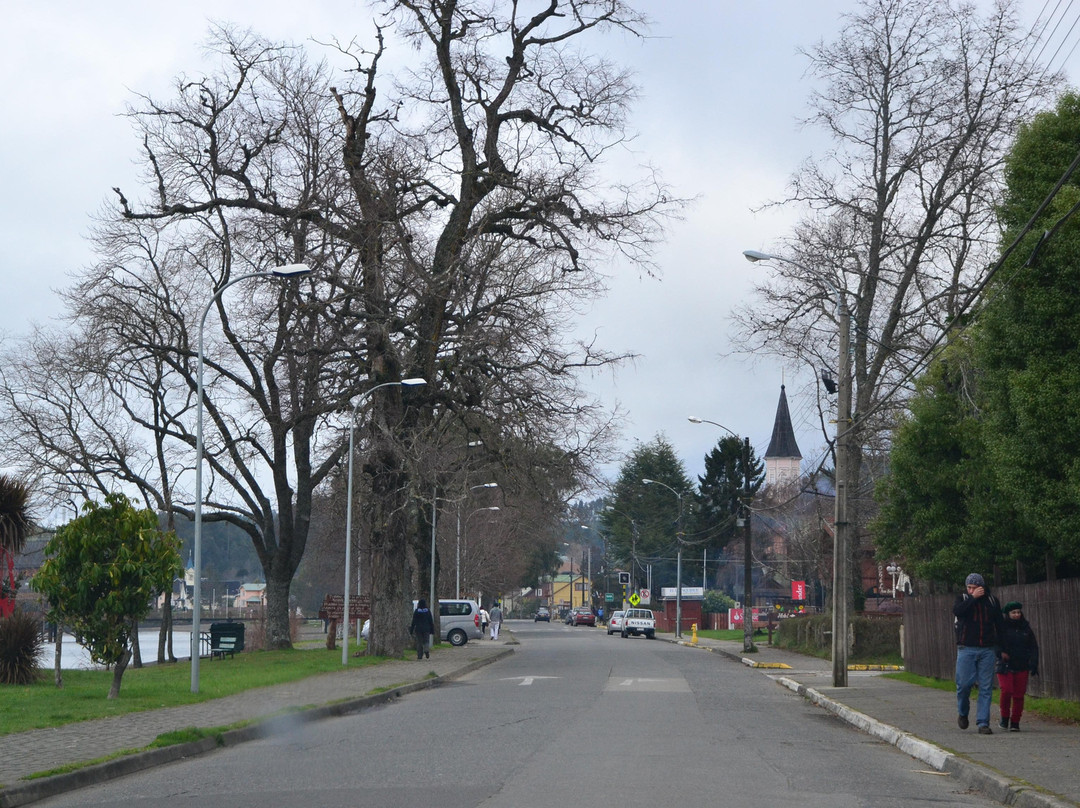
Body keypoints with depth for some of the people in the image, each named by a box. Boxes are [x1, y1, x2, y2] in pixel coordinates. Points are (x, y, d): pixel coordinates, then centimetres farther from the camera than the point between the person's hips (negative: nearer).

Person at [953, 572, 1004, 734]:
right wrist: (973, 597, -14)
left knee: (986, 687, -3)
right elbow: (957, 611, -16)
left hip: (987, 650, 1)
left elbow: (999, 625, 15)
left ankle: (983, 723, 0)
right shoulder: (962, 599, 7)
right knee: (964, 684, -6)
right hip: (966, 649, -1)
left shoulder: (992, 601, 11)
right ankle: (962, 713, 21)